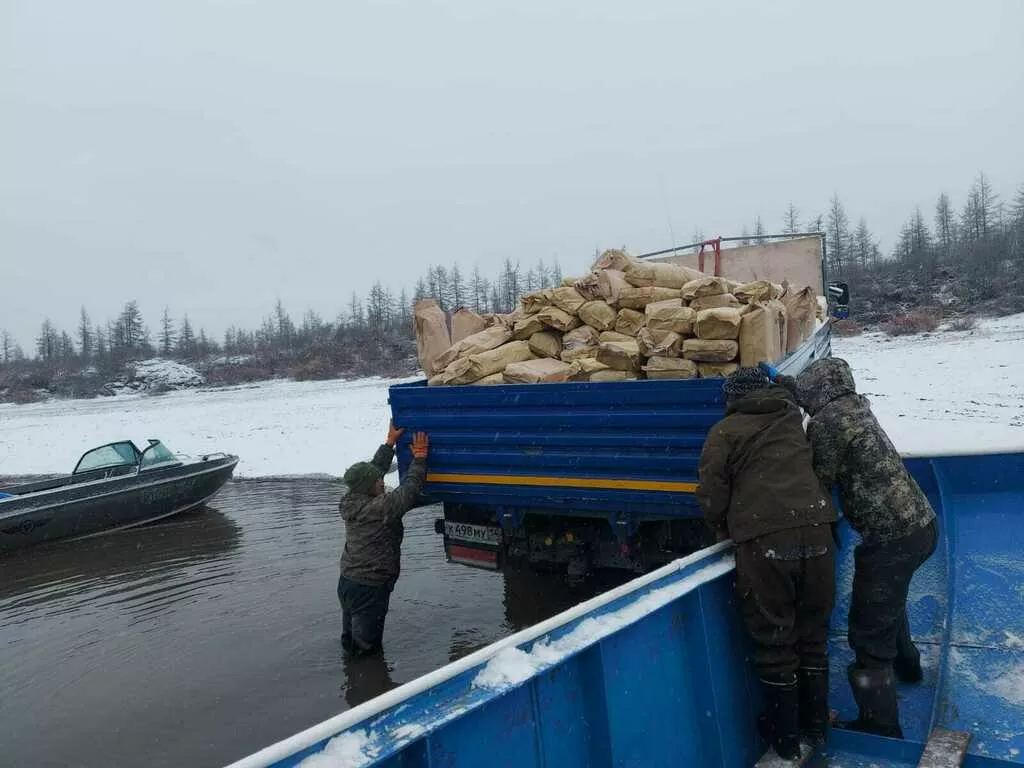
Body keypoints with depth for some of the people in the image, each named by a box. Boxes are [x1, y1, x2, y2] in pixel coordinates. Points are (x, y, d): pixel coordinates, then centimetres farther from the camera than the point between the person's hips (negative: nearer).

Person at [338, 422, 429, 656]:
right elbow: (410, 489, -18)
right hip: (370, 588, -8)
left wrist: (391, 441, 15)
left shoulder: (351, 502, 1)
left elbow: (376, 468, 11)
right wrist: (420, 457, -8)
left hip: (347, 582, 8)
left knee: (351, 641, 21)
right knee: (367, 648, 4)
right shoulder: (380, 508, -23)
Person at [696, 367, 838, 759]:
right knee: (812, 633, 21)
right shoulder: (794, 419, 18)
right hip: (816, 533, 5)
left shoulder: (725, 431, 5)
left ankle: (785, 735, 25)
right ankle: (816, 724, 37)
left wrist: (723, 529, 19)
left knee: (774, 640, 11)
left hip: (763, 541, -4)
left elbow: (712, 494, 1)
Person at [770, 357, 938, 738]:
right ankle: (906, 664, 57)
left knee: (869, 632, 1)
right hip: (921, 523, 10)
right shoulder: (856, 406, 8)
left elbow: (818, 482, -12)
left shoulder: (825, 422, -17)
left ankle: (880, 727, 11)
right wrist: (785, 382, 29)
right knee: (889, 599, 34)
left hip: (892, 539, -10)